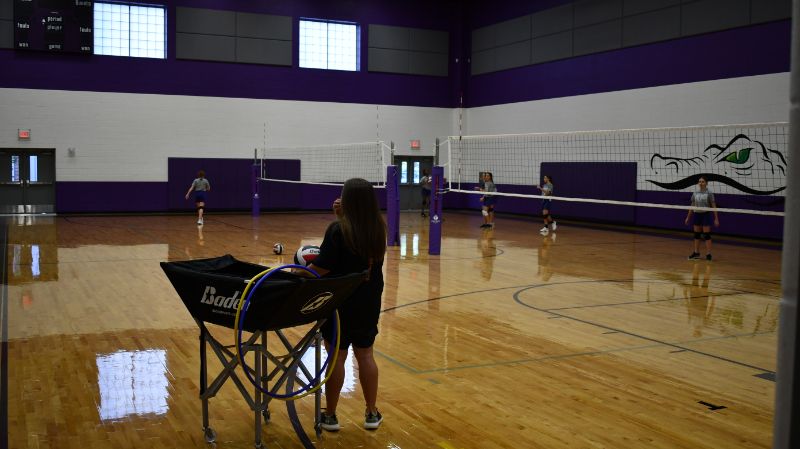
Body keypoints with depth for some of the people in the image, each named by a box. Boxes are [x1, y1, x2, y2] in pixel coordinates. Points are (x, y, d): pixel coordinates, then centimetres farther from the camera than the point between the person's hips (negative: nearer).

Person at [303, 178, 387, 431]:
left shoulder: (338, 230, -19)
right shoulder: (378, 227, -1)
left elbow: (321, 268, -19)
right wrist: (344, 218, 4)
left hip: (341, 302, -5)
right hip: (369, 302, 5)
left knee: (337, 357, 5)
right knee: (365, 356, 15)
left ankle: (330, 416, 17)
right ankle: (372, 414, 21)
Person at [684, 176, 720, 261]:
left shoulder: (709, 193, -6)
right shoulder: (695, 193, 7)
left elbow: (713, 206, -6)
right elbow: (692, 206, 15)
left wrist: (716, 219, -10)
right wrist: (688, 217, 15)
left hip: (706, 215, -5)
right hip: (697, 215, 5)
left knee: (706, 235, -4)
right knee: (697, 235, 8)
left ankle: (708, 254, 0)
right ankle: (696, 253, 17)